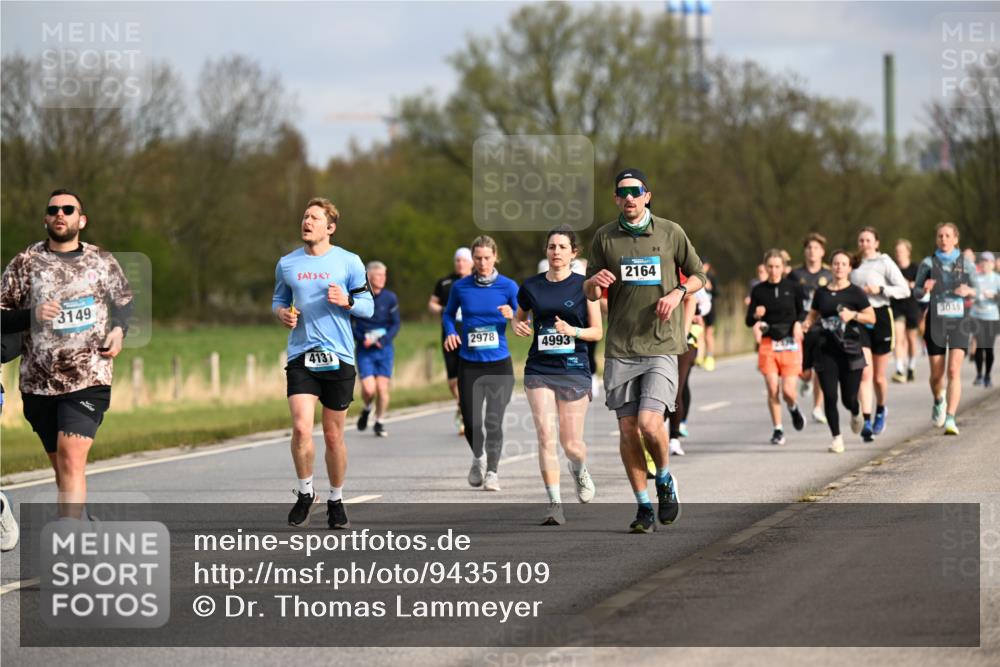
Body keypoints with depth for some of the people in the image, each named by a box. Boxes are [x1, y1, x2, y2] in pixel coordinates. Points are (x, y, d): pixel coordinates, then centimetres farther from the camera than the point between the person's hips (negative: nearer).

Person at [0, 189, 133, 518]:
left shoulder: (103, 261, 6)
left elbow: (124, 300, 24)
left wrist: (119, 330, 4)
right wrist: (31, 315, -15)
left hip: (89, 380, -2)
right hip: (38, 381, 2)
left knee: (72, 458, -18)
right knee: (61, 464, 13)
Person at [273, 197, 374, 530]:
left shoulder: (349, 262, 1)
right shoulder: (287, 263, 8)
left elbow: (368, 306, 6)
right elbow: (278, 300, 21)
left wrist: (347, 302, -15)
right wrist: (282, 313, -2)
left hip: (338, 358, -1)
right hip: (301, 357, 1)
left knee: (333, 435, 6)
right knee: (301, 428, -16)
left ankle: (336, 500, 23)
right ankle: (305, 493, 5)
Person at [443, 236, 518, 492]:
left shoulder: (508, 286, -2)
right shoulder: (460, 287, 2)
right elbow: (448, 314, 16)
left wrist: (513, 316, -21)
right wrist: (451, 332, -4)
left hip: (499, 363, -1)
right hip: (469, 364, 1)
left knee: (493, 421, -9)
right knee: (471, 422, 0)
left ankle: (492, 471, 3)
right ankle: (479, 457, 30)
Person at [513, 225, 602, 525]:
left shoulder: (584, 285, 0)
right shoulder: (531, 286, 6)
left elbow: (597, 331, 1)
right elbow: (519, 318, 22)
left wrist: (573, 331, -18)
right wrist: (519, 327, -2)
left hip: (574, 369, -1)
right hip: (539, 370, 1)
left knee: (571, 443, 0)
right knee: (545, 436, -13)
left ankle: (580, 471, 37)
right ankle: (555, 505, -9)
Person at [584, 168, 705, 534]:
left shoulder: (670, 232, 4)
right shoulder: (605, 237, 6)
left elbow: (698, 275, 14)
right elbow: (590, 293, 10)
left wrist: (677, 292, -6)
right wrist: (594, 281, -14)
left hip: (661, 345, -2)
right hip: (620, 348, 2)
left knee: (649, 423, -15)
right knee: (627, 429, 1)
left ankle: (665, 480, 14)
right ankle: (643, 507, 12)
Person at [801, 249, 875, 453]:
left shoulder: (856, 292, -1)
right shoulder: (821, 293, 9)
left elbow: (872, 318, -1)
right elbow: (813, 315, 19)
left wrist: (853, 315, -17)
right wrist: (807, 324, -2)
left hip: (849, 351, -2)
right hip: (826, 351, 2)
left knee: (848, 398, 0)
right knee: (830, 397, -7)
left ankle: (856, 413, 36)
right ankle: (837, 437, 3)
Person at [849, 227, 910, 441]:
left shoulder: (885, 263, -4)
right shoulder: (854, 264, 9)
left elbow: (904, 290, -7)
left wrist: (880, 290, -17)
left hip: (880, 316, -2)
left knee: (879, 376, 9)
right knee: (865, 373, -11)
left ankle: (880, 411, 37)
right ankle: (867, 422, -16)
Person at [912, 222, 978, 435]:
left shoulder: (966, 264, 5)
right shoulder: (927, 264, 4)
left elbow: (978, 290, 11)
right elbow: (916, 292, 7)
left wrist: (969, 291, -11)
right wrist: (924, 289, -16)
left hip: (959, 322, -1)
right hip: (936, 322, 1)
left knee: (954, 370, -14)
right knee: (936, 373, 4)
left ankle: (950, 419, -16)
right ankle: (939, 401, 38)